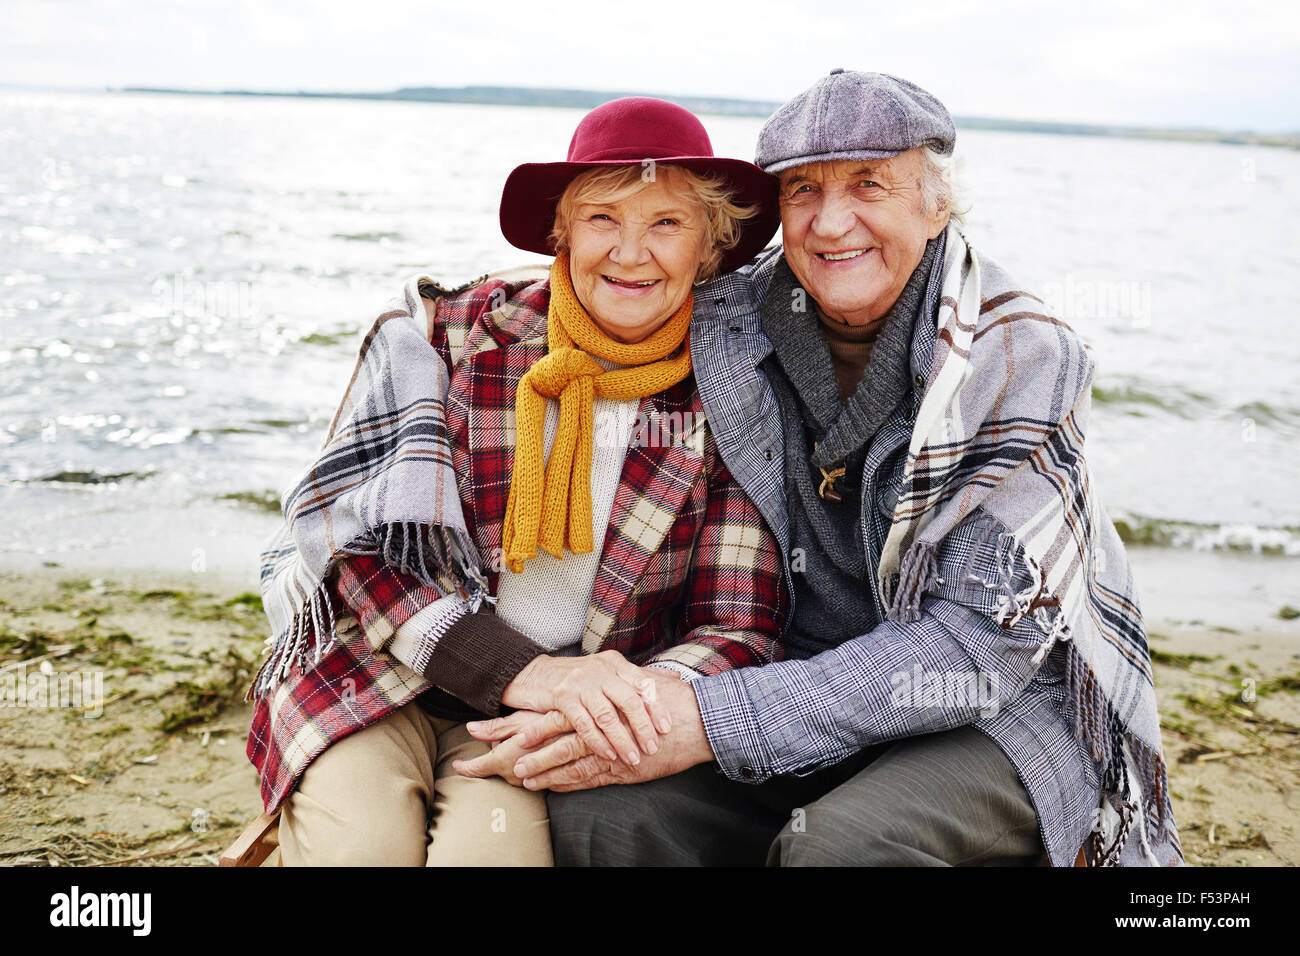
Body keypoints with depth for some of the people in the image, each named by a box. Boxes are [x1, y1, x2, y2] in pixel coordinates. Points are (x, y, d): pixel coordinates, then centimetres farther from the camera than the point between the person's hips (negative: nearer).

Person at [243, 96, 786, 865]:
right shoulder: (442, 336, -6)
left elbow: (740, 628, -2)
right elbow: (350, 536, -11)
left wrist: (643, 699, -25)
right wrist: (517, 671, -24)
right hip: (381, 680, 0)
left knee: (492, 839, -29)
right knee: (357, 836, -27)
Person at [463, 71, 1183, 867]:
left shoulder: (1022, 360, -15)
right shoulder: (730, 328, -4)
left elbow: (980, 642, -21)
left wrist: (711, 720, -28)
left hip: (1006, 706, -2)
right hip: (804, 686, 3)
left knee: (845, 838, -34)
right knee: (597, 813, -23)